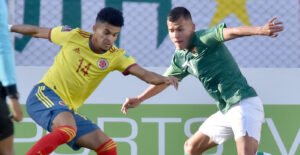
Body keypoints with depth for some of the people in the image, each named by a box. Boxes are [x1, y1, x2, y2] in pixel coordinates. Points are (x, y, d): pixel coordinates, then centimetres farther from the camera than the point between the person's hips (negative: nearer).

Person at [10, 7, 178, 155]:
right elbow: (37, 32, 11)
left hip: (68, 110, 5)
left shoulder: (116, 56, 1)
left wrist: (165, 79, -32)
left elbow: (145, 74, -12)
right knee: (67, 130, -35)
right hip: (44, 95, -5)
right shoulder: (74, 36, -4)